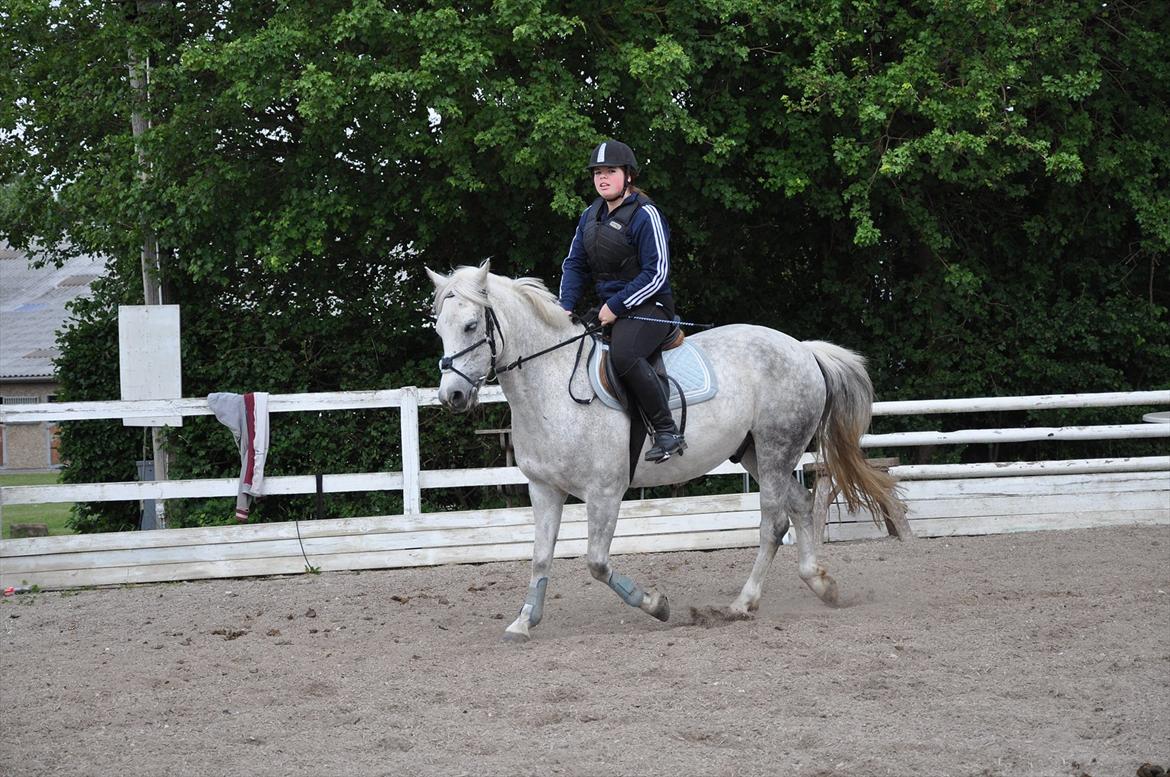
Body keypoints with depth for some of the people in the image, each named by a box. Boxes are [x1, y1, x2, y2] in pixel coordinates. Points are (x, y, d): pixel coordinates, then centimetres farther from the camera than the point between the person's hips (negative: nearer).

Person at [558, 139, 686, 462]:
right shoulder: (591, 216, 12)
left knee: (623, 354, -35)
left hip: (648, 307, -9)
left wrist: (616, 306, -19)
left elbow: (656, 274, -17)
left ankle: (667, 431, -31)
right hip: (608, 308, 9)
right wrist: (566, 307, -1)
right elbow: (574, 265, 15)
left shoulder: (645, 214, -12)